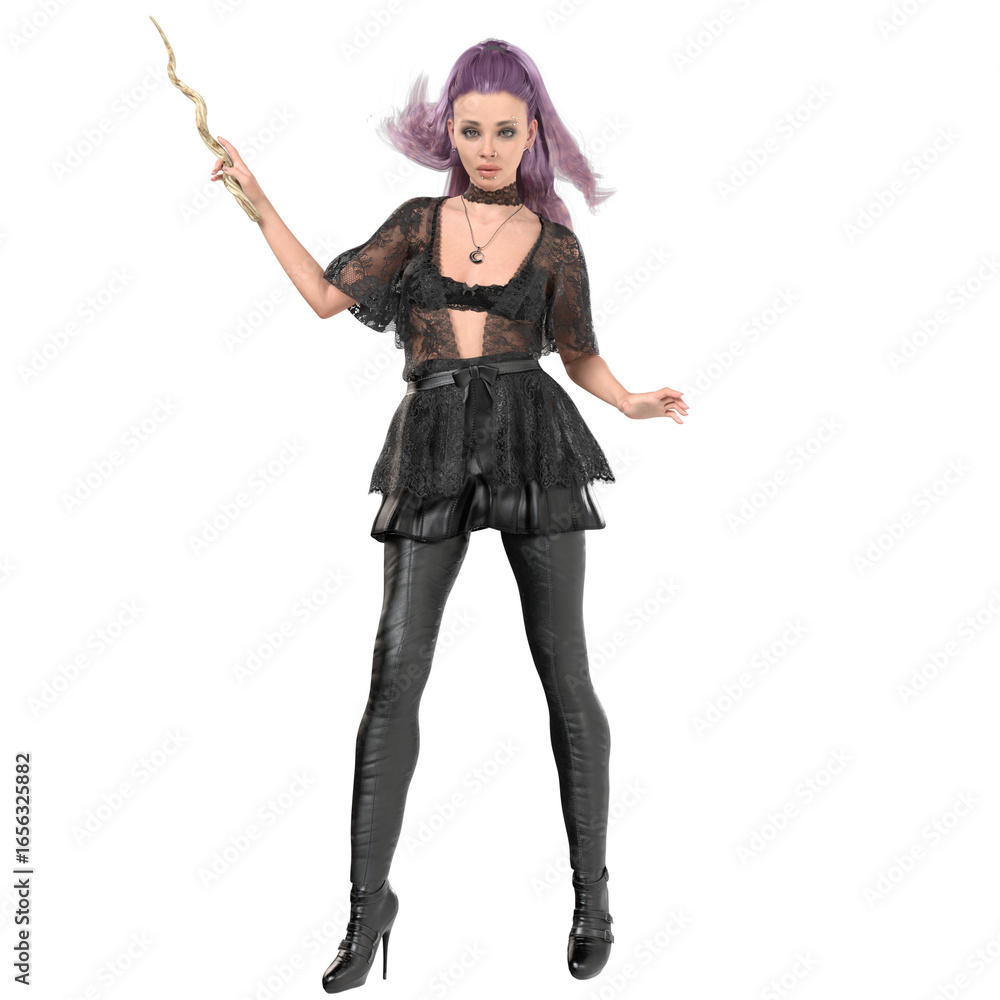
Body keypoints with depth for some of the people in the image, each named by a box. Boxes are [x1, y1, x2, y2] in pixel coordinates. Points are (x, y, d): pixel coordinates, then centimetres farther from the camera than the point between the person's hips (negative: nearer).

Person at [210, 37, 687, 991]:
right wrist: (259, 203, 5)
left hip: (530, 439, -1)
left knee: (564, 672, 1)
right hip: (433, 448, 1)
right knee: (396, 673, -5)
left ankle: (591, 888, 15)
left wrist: (631, 401, -3)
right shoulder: (419, 221, 14)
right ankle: (368, 901, 6)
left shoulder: (553, 241, 10)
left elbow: (579, 354, 16)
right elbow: (329, 295, 8)